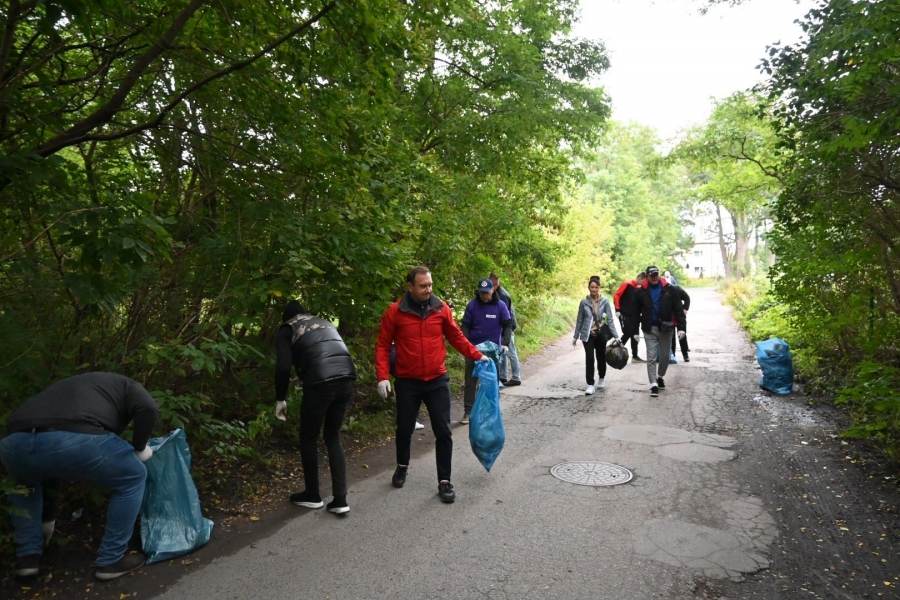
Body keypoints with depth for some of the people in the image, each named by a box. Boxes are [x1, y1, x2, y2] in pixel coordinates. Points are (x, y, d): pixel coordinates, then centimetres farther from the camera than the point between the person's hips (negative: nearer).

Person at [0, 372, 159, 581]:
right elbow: (148, 409, 2)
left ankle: (27, 556, 37)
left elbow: (51, 467, 49)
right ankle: (111, 561, 24)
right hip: (74, 439, -6)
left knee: (26, 482, 42)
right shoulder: (125, 384, 30)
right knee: (133, 477, 20)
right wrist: (140, 448, 20)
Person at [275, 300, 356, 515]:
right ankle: (340, 499, 16)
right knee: (333, 436, 19)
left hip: (321, 382, -5)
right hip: (346, 377, 5)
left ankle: (312, 495, 29)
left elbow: (283, 368, 3)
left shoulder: (286, 330, 14)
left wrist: (280, 399, 13)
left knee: (309, 438, 16)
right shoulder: (325, 323, 30)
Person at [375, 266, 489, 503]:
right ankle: (402, 466, 41)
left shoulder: (441, 308, -3)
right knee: (404, 429, 14)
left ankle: (444, 481, 14)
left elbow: (456, 337, 6)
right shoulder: (395, 312, -8)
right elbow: (383, 345, -3)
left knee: (443, 432, 2)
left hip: (438, 381, 1)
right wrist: (383, 377, -12)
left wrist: (477, 355, -3)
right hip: (407, 382, -1)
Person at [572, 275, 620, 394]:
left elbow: (610, 320, -3)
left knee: (601, 357, 14)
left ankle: (602, 378, 39)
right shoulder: (584, 302, -3)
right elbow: (579, 320, 5)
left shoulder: (605, 302, -5)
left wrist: (616, 335, -10)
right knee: (589, 359, -9)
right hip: (587, 335, -1)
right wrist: (575, 336, 6)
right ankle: (590, 384, -1)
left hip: (601, 334, 1)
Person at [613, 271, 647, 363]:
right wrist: (618, 310, -16)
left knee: (635, 335, 7)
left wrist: (640, 313, 7)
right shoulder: (627, 285, -7)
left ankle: (635, 356, 13)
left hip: (635, 316, 7)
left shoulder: (640, 289, 10)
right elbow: (616, 295, -11)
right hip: (625, 315, -7)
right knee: (627, 334, -11)